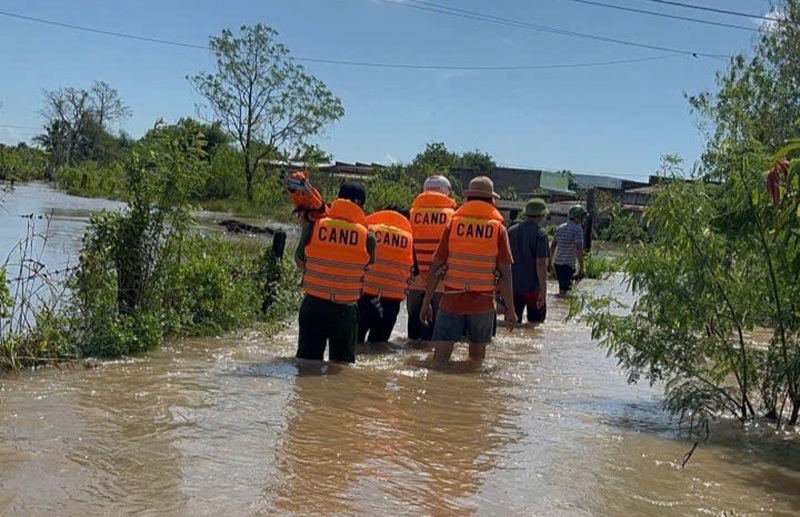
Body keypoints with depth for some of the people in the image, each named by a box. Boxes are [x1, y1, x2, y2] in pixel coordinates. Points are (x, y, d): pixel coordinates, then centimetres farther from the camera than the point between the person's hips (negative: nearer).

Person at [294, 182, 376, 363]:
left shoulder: (313, 226, -6)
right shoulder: (368, 237, -8)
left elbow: (299, 260, 5)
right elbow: (369, 267, 4)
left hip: (313, 305, 1)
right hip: (345, 310, -1)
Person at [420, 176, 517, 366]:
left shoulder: (453, 224, 1)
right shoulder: (499, 229, 0)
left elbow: (436, 266, 0)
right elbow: (505, 273, -4)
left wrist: (426, 302, 6)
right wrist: (510, 309, 3)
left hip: (452, 300, 0)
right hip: (483, 303, 0)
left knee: (440, 360, 2)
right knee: (477, 357, 16)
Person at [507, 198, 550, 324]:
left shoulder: (511, 231, 5)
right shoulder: (540, 233, -12)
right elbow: (540, 263, -19)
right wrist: (543, 289, -16)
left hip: (513, 286, 5)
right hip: (532, 286, -5)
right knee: (536, 323, 9)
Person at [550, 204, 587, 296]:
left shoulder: (560, 228, 10)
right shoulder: (578, 229, -12)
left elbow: (553, 245, 14)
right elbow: (579, 249, -20)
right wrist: (581, 267, -16)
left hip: (557, 262, 7)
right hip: (568, 264, -7)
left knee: (562, 287, 22)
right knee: (564, 290, -2)